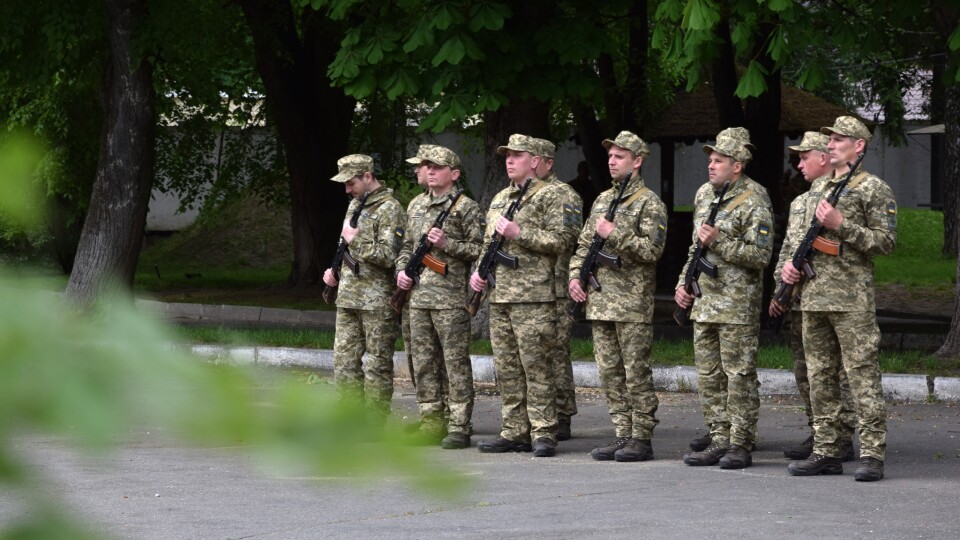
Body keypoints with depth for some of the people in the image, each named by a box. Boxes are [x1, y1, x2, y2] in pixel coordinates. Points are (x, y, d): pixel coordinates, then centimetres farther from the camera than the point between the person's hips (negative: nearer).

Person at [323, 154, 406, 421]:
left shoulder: (389, 209, -10)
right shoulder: (355, 205, 17)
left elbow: (387, 256, -20)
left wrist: (354, 239, -13)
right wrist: (335, 270, 11)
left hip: (377, 301, -8)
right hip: (348, 298, 8)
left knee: (377, 364, -2)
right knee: (344, 360, 6)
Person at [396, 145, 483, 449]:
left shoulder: (465, 208, -4)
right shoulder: (416, 206, 16)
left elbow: (480, 249, -7)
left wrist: (447, 244, -16)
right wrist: (402, 270, 7)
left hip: (451, 299, -7)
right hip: (419, 296, 7)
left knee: (456, 364, -4)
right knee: (424, 363, 8)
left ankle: (460, 427, -2)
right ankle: (431, 423, 14)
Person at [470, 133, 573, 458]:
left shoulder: (547, 197, -2)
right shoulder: (499, 200, 20)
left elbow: (560, 241, -11)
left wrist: (519, 233, -15)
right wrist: (478, 271, 10)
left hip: (532, 297, -7)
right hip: (499, 295, 7)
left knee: (535, 366, -8)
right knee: (507, 369, 7)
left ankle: (543, 434, -6)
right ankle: (515, 433, 12)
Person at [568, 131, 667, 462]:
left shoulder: (649, 204, -5)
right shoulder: (602, 200, 17)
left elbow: (652, 250, -16)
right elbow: (584, 244, 21)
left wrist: (614, 235, -17)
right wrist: (575, 276, 6)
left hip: (633, 305, -7)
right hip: (600, 302, 7)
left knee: (636, 374, -4)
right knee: (610, 373, 8)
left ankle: (642, 439, -1)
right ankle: (622, 436, 13)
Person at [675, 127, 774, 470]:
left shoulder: (754, 202, -11)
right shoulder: (704, 194, 13)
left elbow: (760, 255, -16)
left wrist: (720, 242, -20)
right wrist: (684, 282, 16)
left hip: (738, 306, -8)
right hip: (704, 302, 8)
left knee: (739, 376, -4)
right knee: (709, 376, 9)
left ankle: (741, 446, -1)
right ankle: (720, 441, 15)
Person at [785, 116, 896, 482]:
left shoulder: (873, 189, -3)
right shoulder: (818, 188, 19)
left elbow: (886, 241, -10)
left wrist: (841, 225, -16)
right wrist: (792, 263, 10)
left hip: (852, 299, -8)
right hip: (814, 297, 8)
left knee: (862, 376, -8)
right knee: (820, 377, 9)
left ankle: (872, 455, -8)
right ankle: (826, 452, 14)